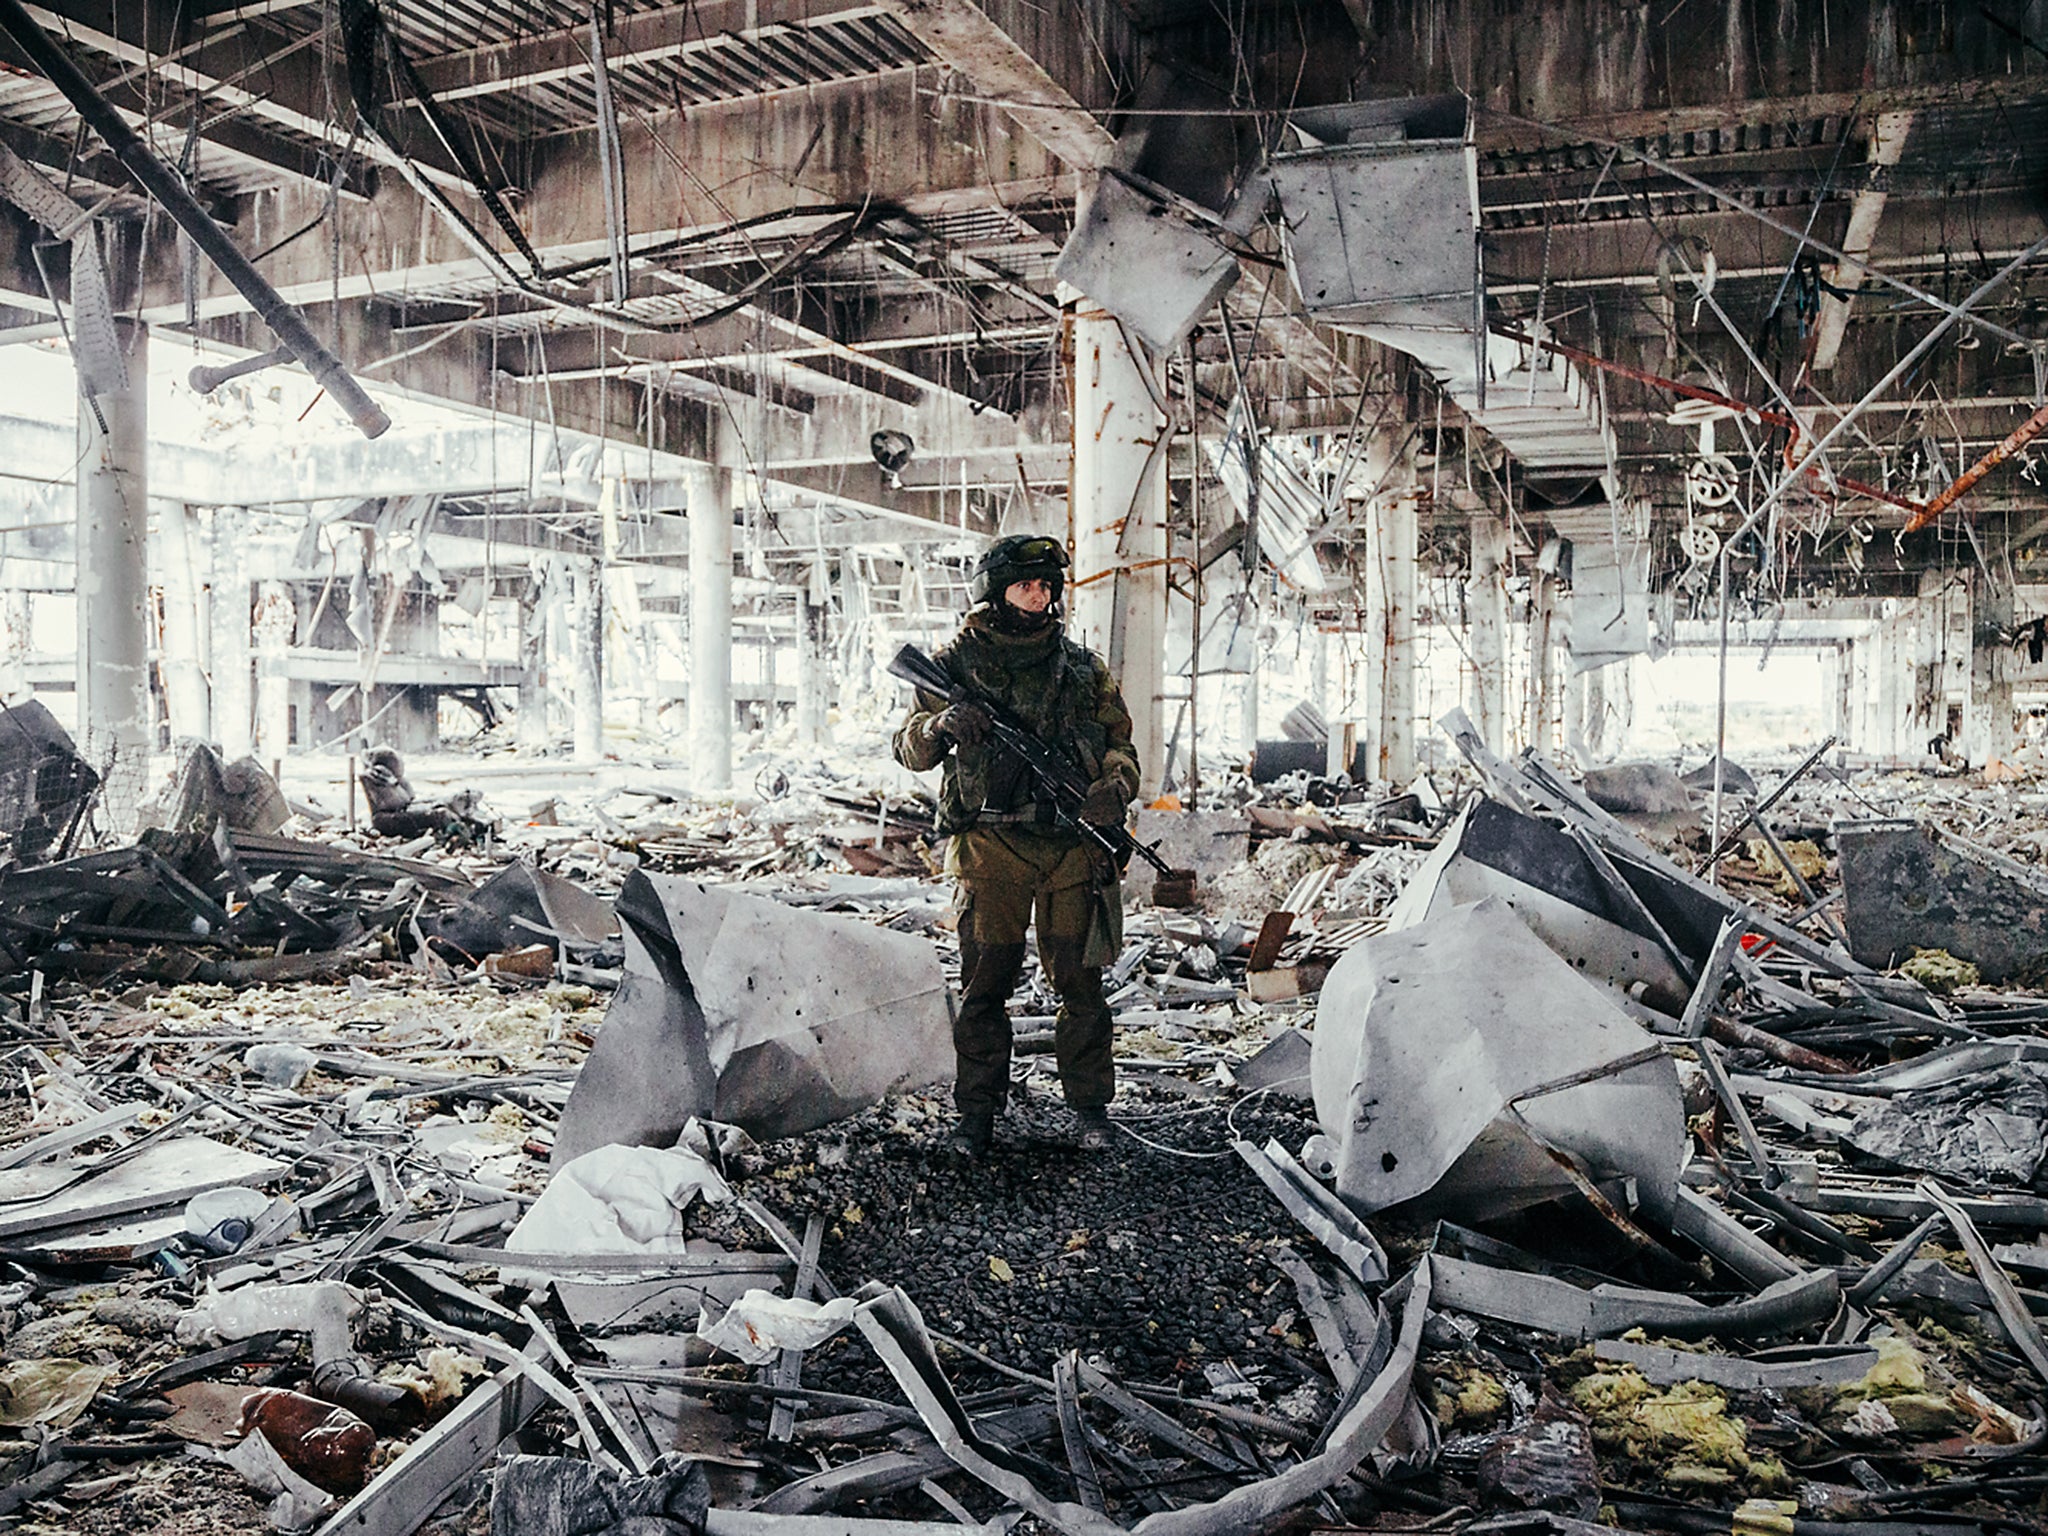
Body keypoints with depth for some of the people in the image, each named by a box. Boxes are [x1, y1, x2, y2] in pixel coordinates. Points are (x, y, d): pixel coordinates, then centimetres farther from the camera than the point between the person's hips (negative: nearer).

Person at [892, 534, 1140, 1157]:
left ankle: (1091, 1106, 17)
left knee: (1079, 981, 5)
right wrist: (941, 726, -20)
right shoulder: (956, 662, 6)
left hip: (1072, 844, 2)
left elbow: (1120, 743, 14)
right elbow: (910, 749, 3)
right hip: (991, 850, -2)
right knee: (984, 984, 3)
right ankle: (977, 1111, 13)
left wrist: (1116, 786, -8)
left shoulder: (1084, 667, 12)